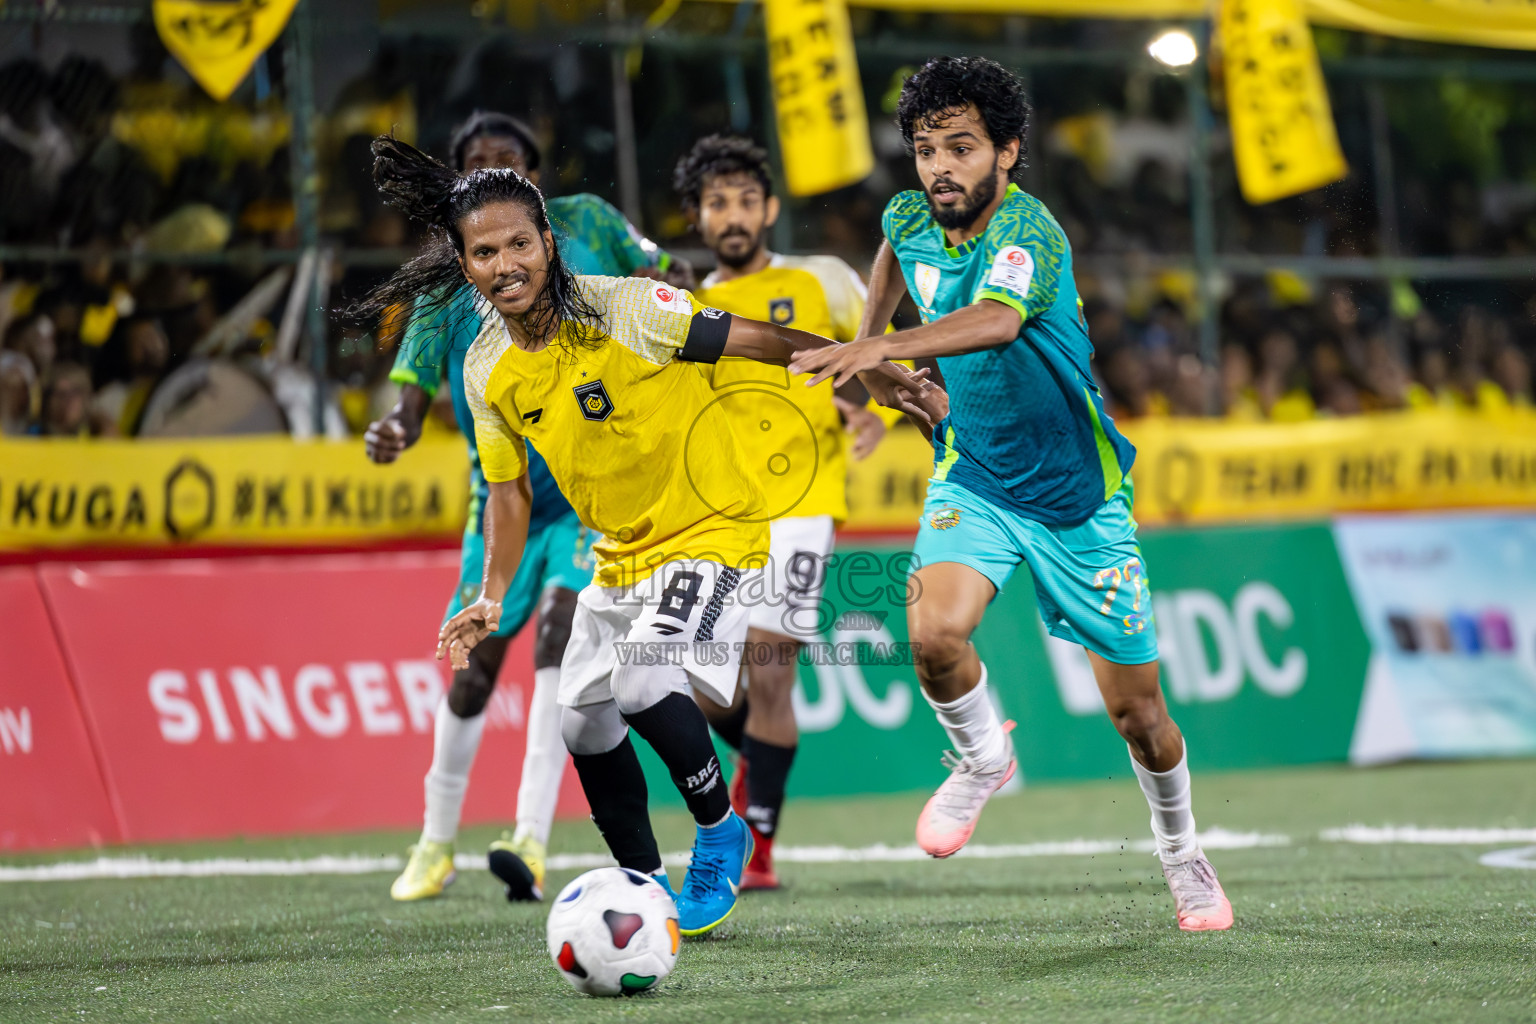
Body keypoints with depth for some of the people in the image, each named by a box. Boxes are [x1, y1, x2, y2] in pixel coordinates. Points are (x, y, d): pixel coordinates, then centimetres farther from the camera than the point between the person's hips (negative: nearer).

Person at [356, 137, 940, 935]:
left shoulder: (623, 308, -21)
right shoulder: (487, 370, -2)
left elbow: (755, 341, -16)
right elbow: (509, 488, 11)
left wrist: (873, 375, -19)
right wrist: (493, 596, 2)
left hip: (711, 531, -7)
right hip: (620, 555, 7)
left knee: (646, 683, -26)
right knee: (584, 724, 7)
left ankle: (719, 832, -2)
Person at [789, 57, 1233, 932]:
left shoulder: (1029, 230, -26)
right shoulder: (911, 221, -6)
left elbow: (996, 320, -49)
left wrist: (884, 348, -62)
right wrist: (862, 347, 23)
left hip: (1076, 491, -4)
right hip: (974, 477, 4)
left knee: (1136, 708, 4)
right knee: (935, 633, -26)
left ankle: (1182, 851, 33)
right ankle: (983, 758, 6)